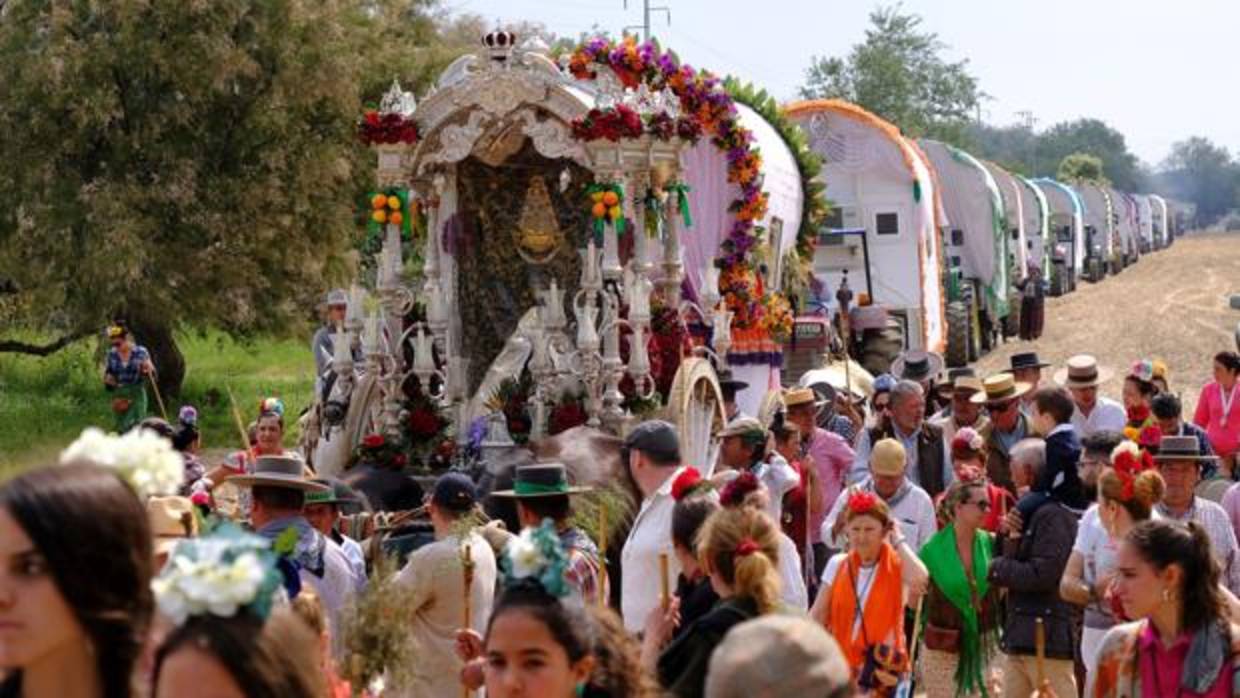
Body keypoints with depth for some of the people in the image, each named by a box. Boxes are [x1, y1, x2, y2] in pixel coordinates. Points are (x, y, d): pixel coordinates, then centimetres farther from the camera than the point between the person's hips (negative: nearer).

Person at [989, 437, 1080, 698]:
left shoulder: (1053, 515, -13)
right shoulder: (1028, 511, 18)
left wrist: (996, 569, -9)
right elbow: (1006, 559, 18)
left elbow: (1043, 574, -21)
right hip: (1019, 637, 10)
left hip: (1046, 635, -10)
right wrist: (1006, 535, -2)